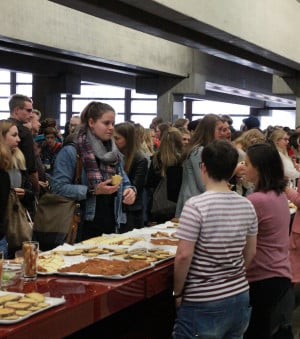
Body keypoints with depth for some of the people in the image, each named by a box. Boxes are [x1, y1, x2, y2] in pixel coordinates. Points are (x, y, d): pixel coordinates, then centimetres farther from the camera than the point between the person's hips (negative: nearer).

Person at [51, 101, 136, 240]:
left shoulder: (114, 153, 15)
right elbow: (59, 187, -16)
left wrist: (130, 190, -4)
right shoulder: (70, 152, -8)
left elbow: (124, 181, 19)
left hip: (111, 226, 6)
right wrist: (93, 191, -22)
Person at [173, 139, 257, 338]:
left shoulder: (196, 205, -16)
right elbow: (250, 253, 10)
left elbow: (184, 256, -17)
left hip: (204, 305, -5)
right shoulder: (247, 206, 0)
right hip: (241, 297, 6)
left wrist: (178, 292, -4)